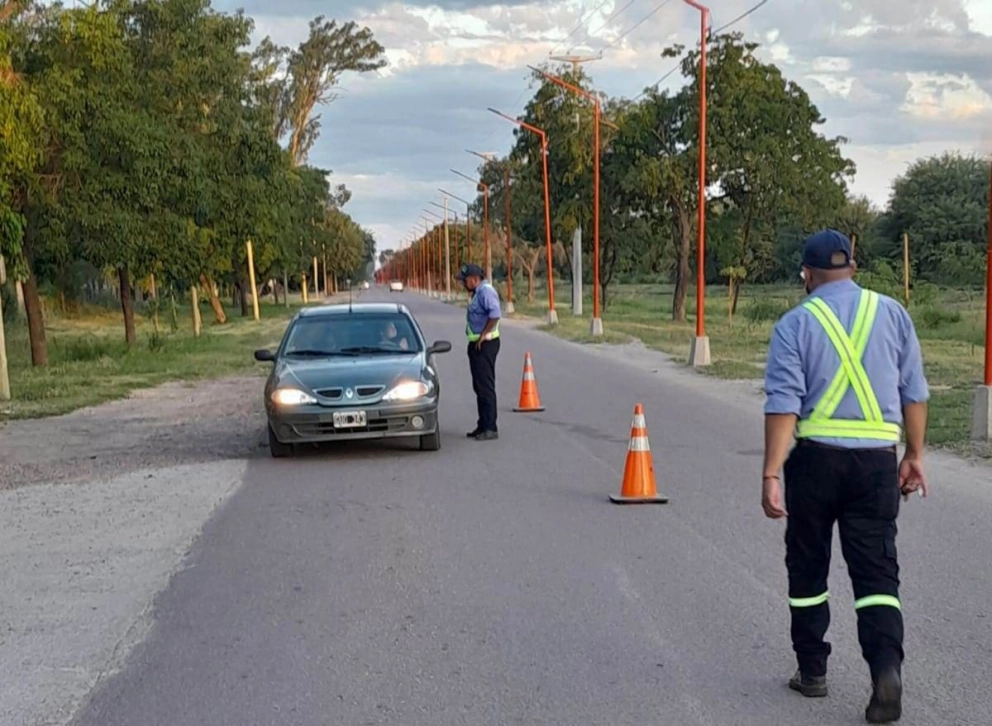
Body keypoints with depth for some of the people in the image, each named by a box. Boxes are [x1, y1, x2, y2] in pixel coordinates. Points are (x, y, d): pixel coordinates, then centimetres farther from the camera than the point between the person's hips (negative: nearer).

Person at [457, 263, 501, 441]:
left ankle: (490, 428, -7)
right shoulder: (477, 293, 17)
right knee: (479, 386, 14)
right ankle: (483, 425, 22)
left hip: (485, 344, -11)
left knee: (485, 386, -9)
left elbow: (494, 314, -28)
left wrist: (483, 335, -22)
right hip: (476, 344, 11)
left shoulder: (486, 291, -16)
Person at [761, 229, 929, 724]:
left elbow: (783, 404, -10)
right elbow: (914, 391, 8)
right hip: (877, 460, 2)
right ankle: (886, 666, -13)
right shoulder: (892, 313, 6)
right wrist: (914, 455, 16)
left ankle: (812, 670, 22)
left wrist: (771, 475, -12)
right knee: (876, 571, 5)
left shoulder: (795, 324, -3)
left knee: (807, 567, 13)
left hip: (815, 458, -2)